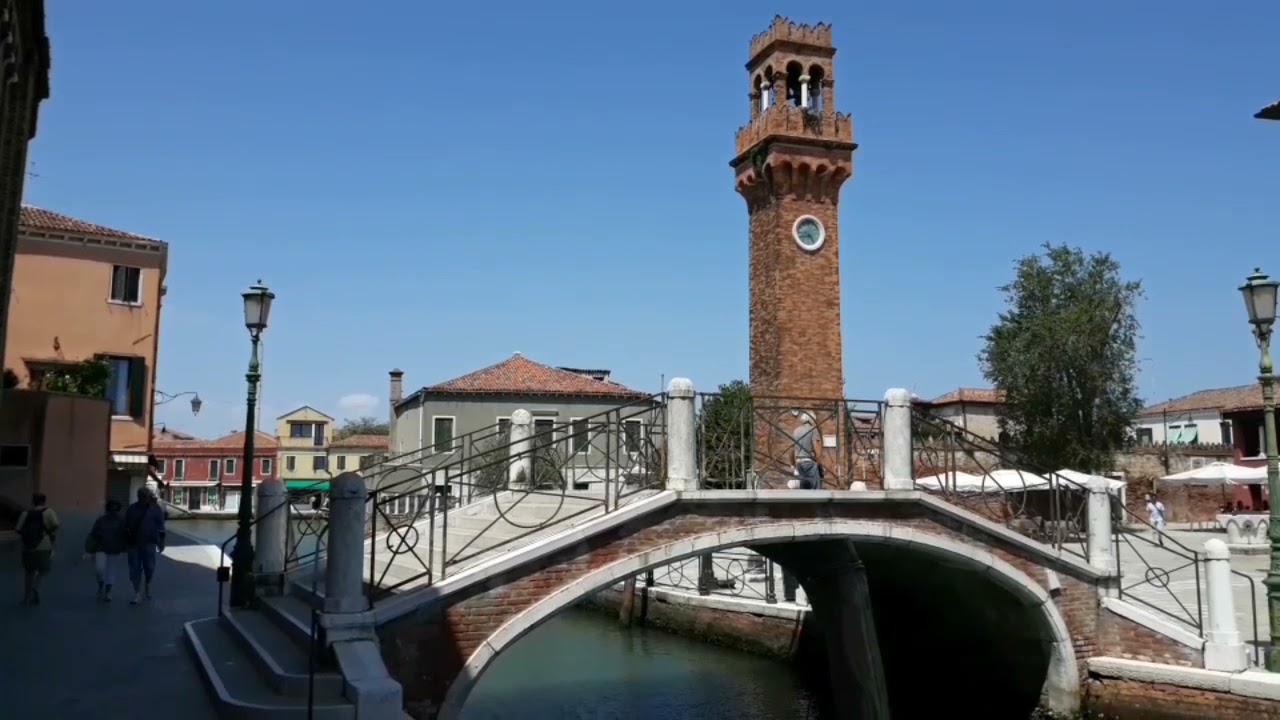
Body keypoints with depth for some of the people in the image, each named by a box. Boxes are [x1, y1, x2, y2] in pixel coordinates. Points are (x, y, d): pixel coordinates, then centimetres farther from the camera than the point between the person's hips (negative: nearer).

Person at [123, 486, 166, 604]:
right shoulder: (132, 509, 7)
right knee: (135, 569, 2)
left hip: (149, 544, -2)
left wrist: (161, 542, -5)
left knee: (149, 567, 0)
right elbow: (126, 527, 11)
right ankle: (138, 593, 8)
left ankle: (147, 584, 29)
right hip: (133, 544, 2)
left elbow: (161, 527, 0)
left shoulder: (156, 509, 0)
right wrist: (125, 543, 7)